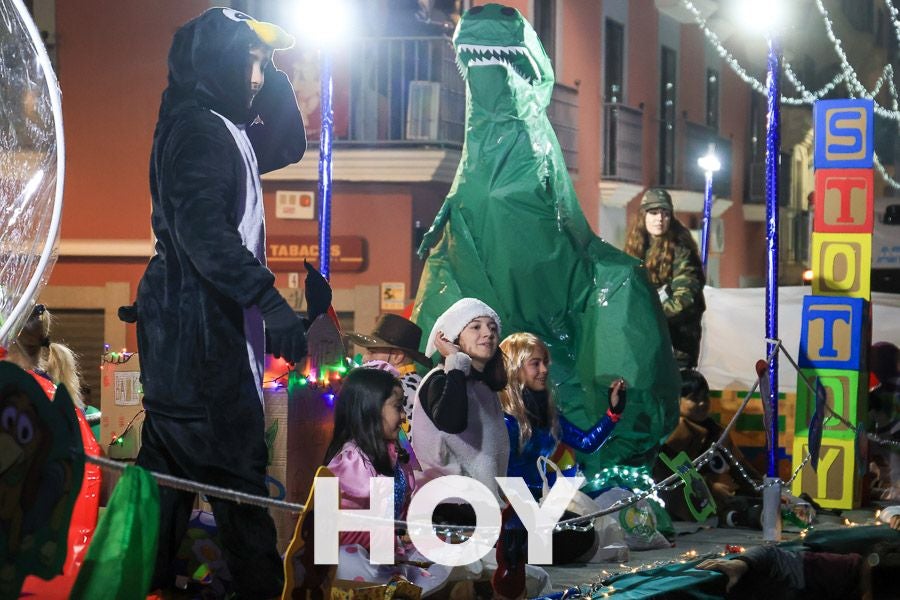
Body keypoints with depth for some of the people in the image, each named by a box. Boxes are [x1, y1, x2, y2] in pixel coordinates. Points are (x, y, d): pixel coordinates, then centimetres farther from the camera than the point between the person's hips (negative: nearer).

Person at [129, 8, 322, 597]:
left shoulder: (221, 129, 16)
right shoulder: (198, 132, -16)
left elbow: (286, 148, 27)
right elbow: (205, 231, -28)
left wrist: (273, 81, 12)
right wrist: (271, 302, -33)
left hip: (184, 326, 11)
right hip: (198, 330, -11)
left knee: (170, 454, 14)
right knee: (235, 465, -9)